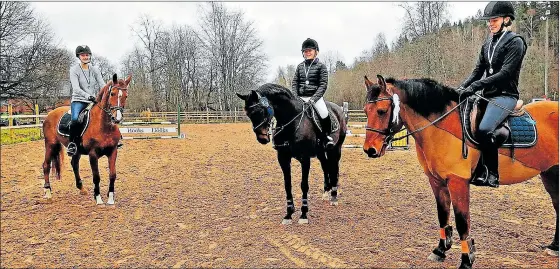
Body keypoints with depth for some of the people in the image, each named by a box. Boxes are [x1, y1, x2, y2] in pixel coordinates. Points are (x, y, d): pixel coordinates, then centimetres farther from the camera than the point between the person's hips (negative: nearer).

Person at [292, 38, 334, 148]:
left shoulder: (321, 66, 1)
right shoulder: (300, 66, 13)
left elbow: (323, 85, -6)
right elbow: (294, 82, 11)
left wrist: (313, 99, -16)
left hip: (315, 97, -4)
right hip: (300, 97, 4)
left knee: (324, 115, -23)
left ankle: (327, 136, 0)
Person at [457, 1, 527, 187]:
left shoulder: (515, 42, -7)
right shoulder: (488, 44, 15)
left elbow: (505, 73, -18)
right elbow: (478, 70, 13)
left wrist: (475, 86, -26)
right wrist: (463, 87, -5)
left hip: (505, 95, -8)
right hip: (488, 95, 8)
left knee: (484, 129, -31)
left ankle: (491, 174, -16)